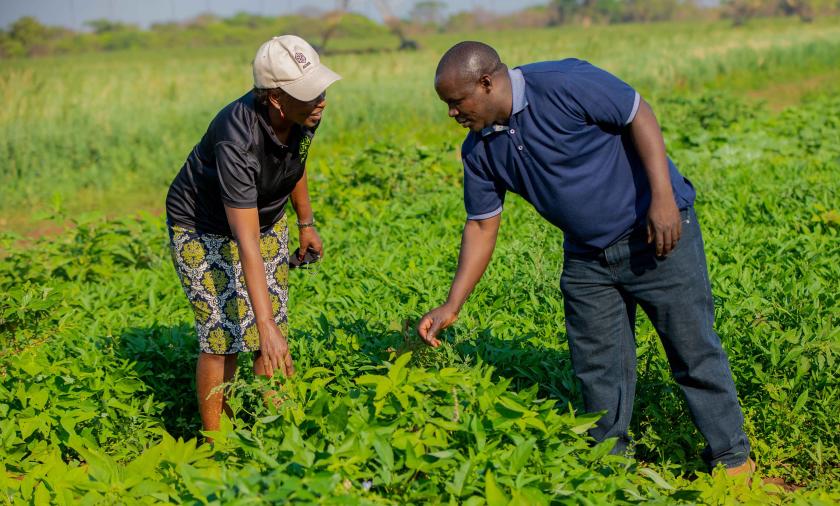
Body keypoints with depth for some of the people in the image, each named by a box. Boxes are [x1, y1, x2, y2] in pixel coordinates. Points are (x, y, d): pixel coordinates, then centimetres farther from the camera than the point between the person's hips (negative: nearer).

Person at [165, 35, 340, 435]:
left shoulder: (305, 116, -19)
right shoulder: (237, 141, -40)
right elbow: (246, 243, -42)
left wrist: (306, 223, 16)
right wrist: (265, 325, -44)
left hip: (266, 220, 6)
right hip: (203, 230, -6)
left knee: (277, 329, 1)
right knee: (222, 333, -11)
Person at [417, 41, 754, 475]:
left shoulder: (563, 84, -20)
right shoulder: (480, 150, 0)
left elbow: (640, 117, -17)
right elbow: (481, 226, 5)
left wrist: (663, 198, -23)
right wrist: (452, 305, -1)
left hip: (658, 232, -6)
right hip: (586, 257, 6)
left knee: (694, 349, 2)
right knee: (597, 365, 8)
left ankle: (732, 459, 15)